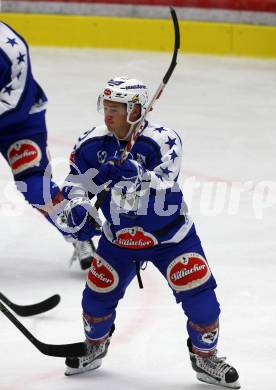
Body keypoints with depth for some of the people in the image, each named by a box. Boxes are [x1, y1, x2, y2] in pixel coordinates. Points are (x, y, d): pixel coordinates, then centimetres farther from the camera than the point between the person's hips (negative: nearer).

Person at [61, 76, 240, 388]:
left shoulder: (163, 140, -22)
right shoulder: (93, 144, -9)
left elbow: (164, 185, -34)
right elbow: (76, 184, -1)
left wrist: (138, 175, -53)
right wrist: (77, 209, -21)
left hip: (170, 236, -3)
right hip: (119, 235, 3)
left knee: (199, 295, -10)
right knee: (98, 294, 6)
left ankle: (205, 358, 11)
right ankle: (94, 348, 36)